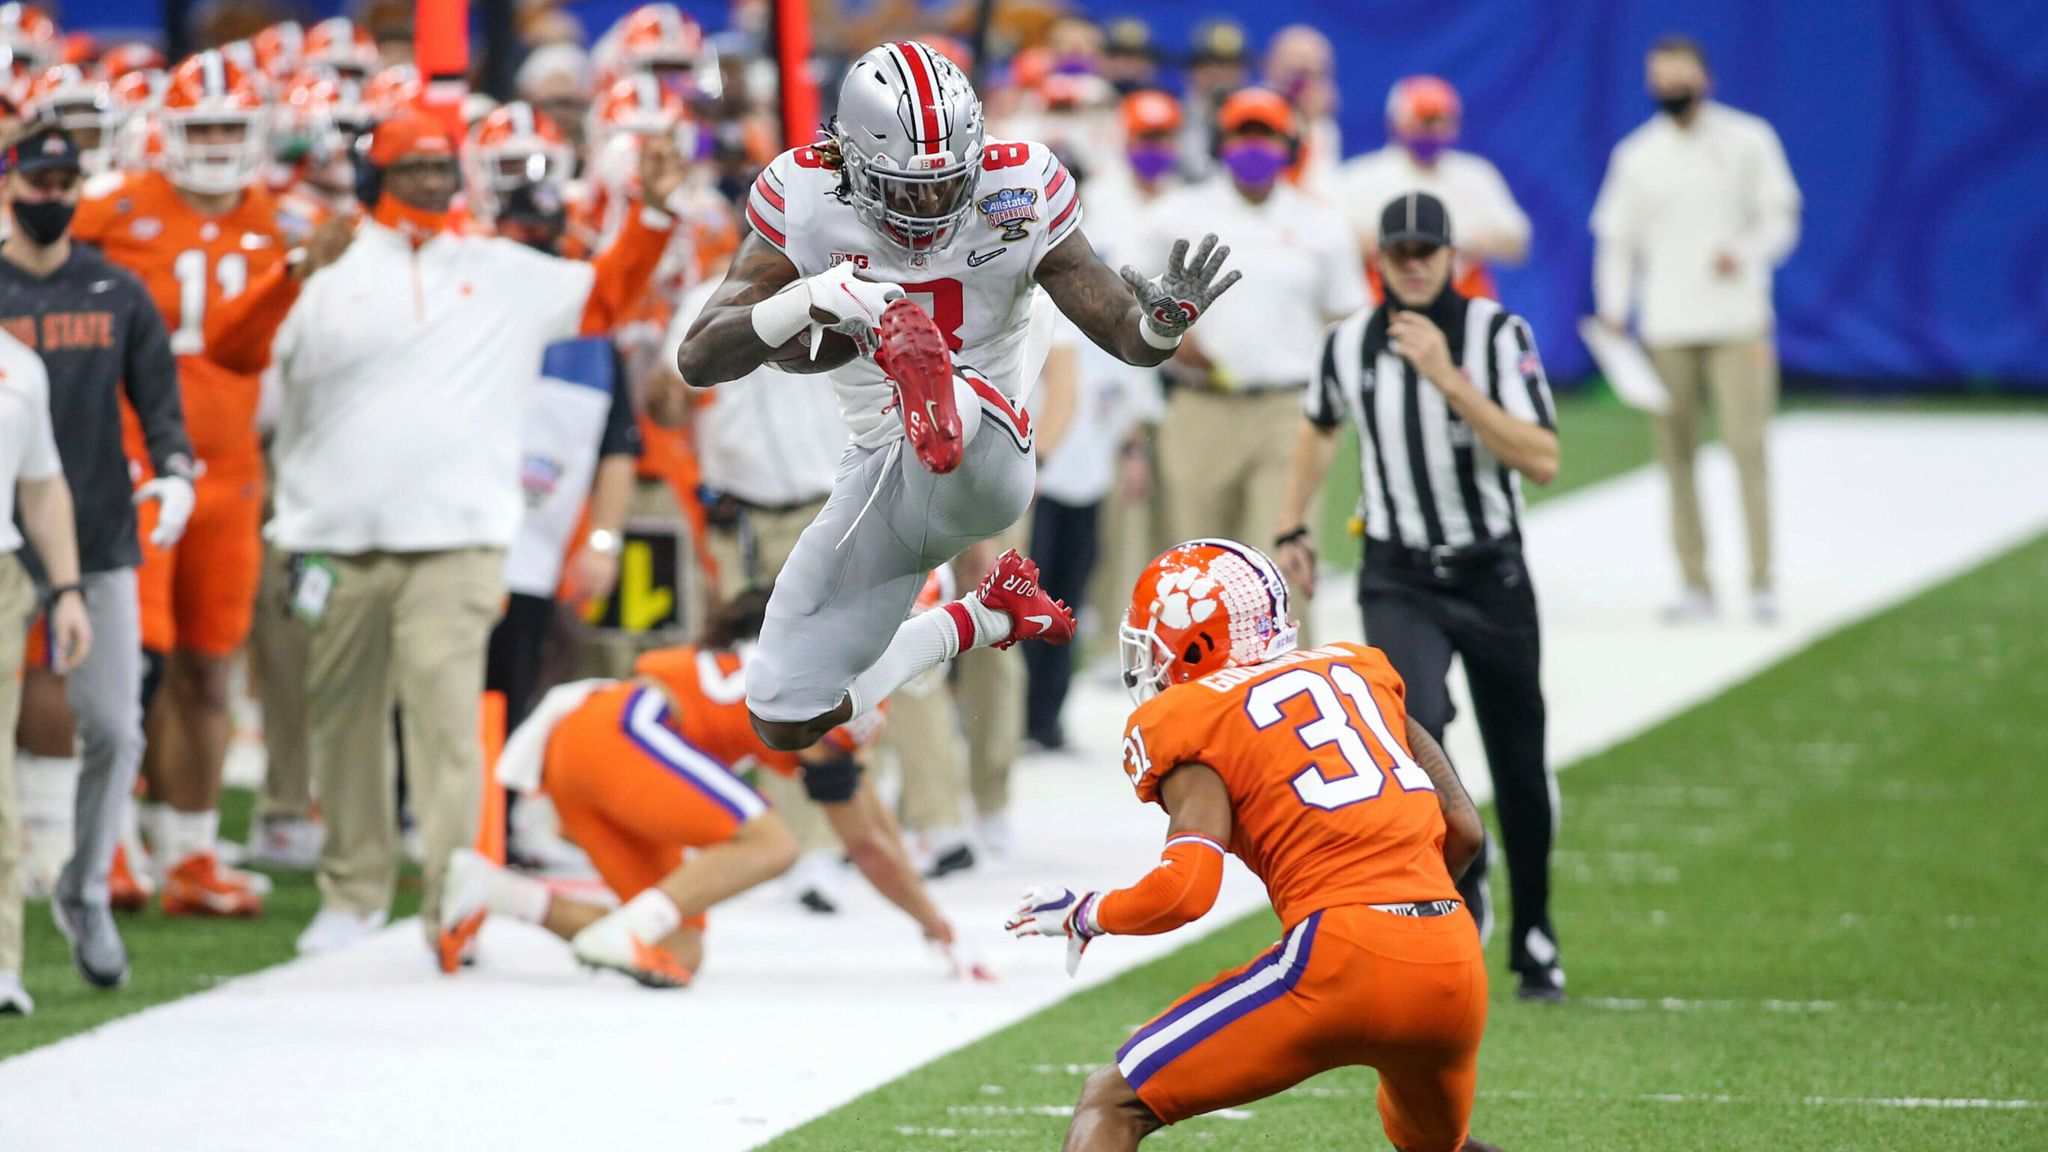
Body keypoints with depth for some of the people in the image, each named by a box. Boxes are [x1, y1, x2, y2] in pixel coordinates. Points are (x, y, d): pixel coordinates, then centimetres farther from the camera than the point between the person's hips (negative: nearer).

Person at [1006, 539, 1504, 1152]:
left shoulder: (1190, 722, 3)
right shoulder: (1359, 671, 21)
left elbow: (1185, 891, -11)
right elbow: (1464, 830, 18)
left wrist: (1081, 916, 7)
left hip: (1343, 962, -6)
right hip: (1454, 963, 6)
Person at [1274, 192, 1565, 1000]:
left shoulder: (1498, 335, -10)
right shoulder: (1348, 345, -1)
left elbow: (1542, 461, -21)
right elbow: (1319, 426, 22)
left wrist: (1448, 379, -26)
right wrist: (1291, 526, 19)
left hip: (1493, 576, -1)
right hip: (1399, 582, 1)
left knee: (1520, 769, 9)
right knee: (1415, 719, -27)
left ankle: (1533, 937, 27)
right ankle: (1461, 889, -11)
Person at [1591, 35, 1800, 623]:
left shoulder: (1747, 141, 4)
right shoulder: (1637, 155, 10)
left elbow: (1779, 220, 4)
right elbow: (1617, 239, 12)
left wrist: (1743, 253, -16)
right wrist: (1612, 312, 0)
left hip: (1737, 324, -2)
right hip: (1666, 329, 2)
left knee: (1746, 446, -10)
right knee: (1675, 453, 0)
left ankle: (1762, 582, -6)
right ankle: (1695, 585, 5)